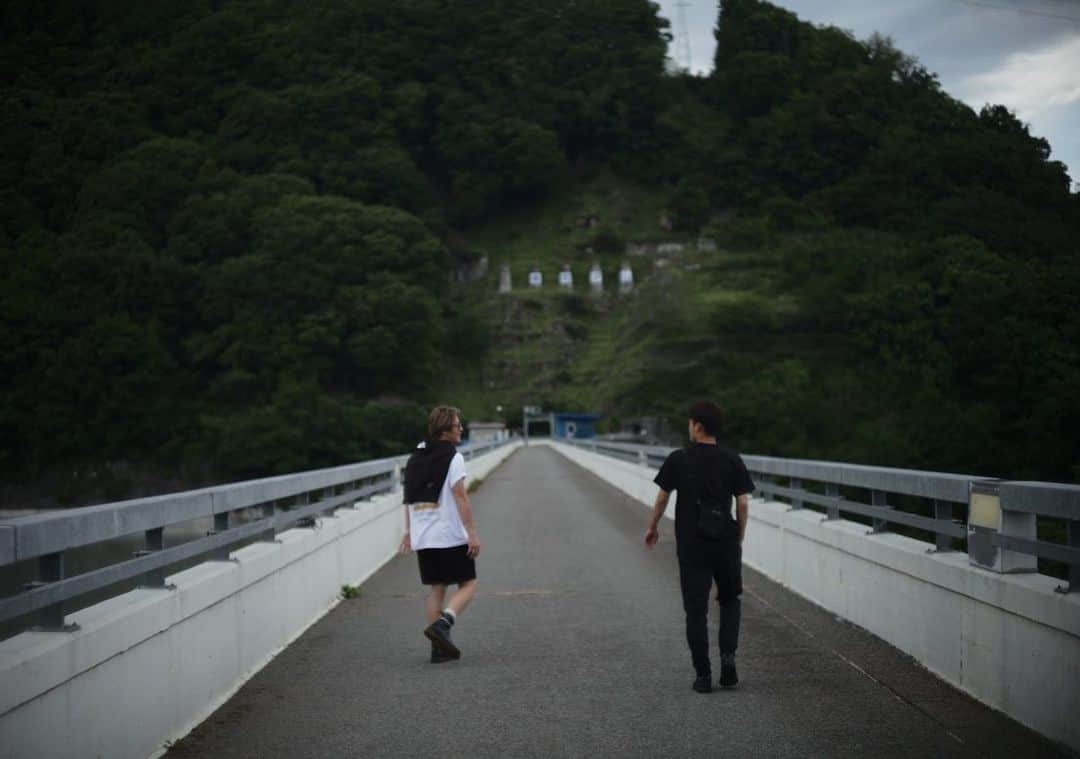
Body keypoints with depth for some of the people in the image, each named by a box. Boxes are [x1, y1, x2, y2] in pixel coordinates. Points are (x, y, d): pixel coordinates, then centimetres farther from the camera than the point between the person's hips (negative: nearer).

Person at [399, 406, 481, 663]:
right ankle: (441, 624, -19)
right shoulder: (453, 457, -9)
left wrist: (409, 531, 23)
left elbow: (410, 497, 17)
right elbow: (460, 497, -15)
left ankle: (439, 647, 9)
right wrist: (472, 533, -15)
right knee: (468, 584, 4)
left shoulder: (415, 458, 13)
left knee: (437, 588, 12)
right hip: (450, 535, -7)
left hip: (422, 536, 7)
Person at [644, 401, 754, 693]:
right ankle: (728, 655, 3)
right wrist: (740, 538, 11)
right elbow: (743, 502, -2)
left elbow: (662, 497, 1)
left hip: (691, 544, -2)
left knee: (696, 610, 4)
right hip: (725, 541, 2)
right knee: (730, 599, 21)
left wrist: (652, 527, 18)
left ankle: (703, 675, 4)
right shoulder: (732, 460, -1)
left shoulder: (679, 459, -4)